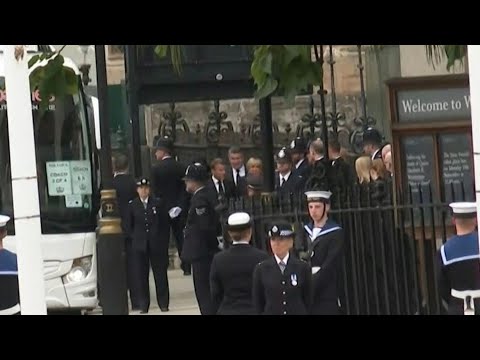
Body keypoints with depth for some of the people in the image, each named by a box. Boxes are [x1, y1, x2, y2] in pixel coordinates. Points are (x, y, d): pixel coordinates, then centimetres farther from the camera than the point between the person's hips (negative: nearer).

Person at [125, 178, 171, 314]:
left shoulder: (159, 203, 1)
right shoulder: (132, 205, 3)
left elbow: (165, 223, 3)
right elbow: (128, 226, 9)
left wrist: (164, 241, -1)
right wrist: (135, 238, 2)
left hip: (157, 245, -1)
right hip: (140, 246, 1)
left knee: (160, 274, 3)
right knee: (141, 276, 1)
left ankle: (163, 303, 11)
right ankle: (143, 305, 7)